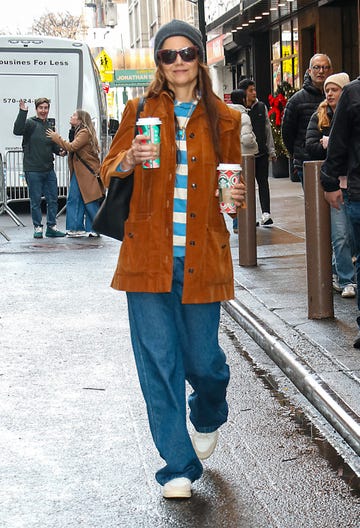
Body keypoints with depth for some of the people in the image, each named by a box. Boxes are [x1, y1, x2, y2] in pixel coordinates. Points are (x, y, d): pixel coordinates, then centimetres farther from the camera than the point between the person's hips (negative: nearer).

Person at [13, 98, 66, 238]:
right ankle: (38, 227, 11)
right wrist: (23, 112, -30)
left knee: (53, 199, 8)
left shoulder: (50, 126, 13)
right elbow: (17, 130, -25)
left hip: (49, 169, 6)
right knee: (36, 200, 2)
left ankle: (51, 226, 17)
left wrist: (60, 151, -1)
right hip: (33, 170, -6)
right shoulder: (31, 123, -6)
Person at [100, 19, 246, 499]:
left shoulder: (223, 119, 8)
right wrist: (129, 161, -16)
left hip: (201, 256, 0)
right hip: (149, 255, 0)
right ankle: (178, 466, 9)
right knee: (158, 361, -2)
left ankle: (208, 419, 40)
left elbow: (234, 182, 17)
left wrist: (237, 196, -6)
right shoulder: (139, 112, 7)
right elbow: (108, 173, 5)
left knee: (202, 357, 4)